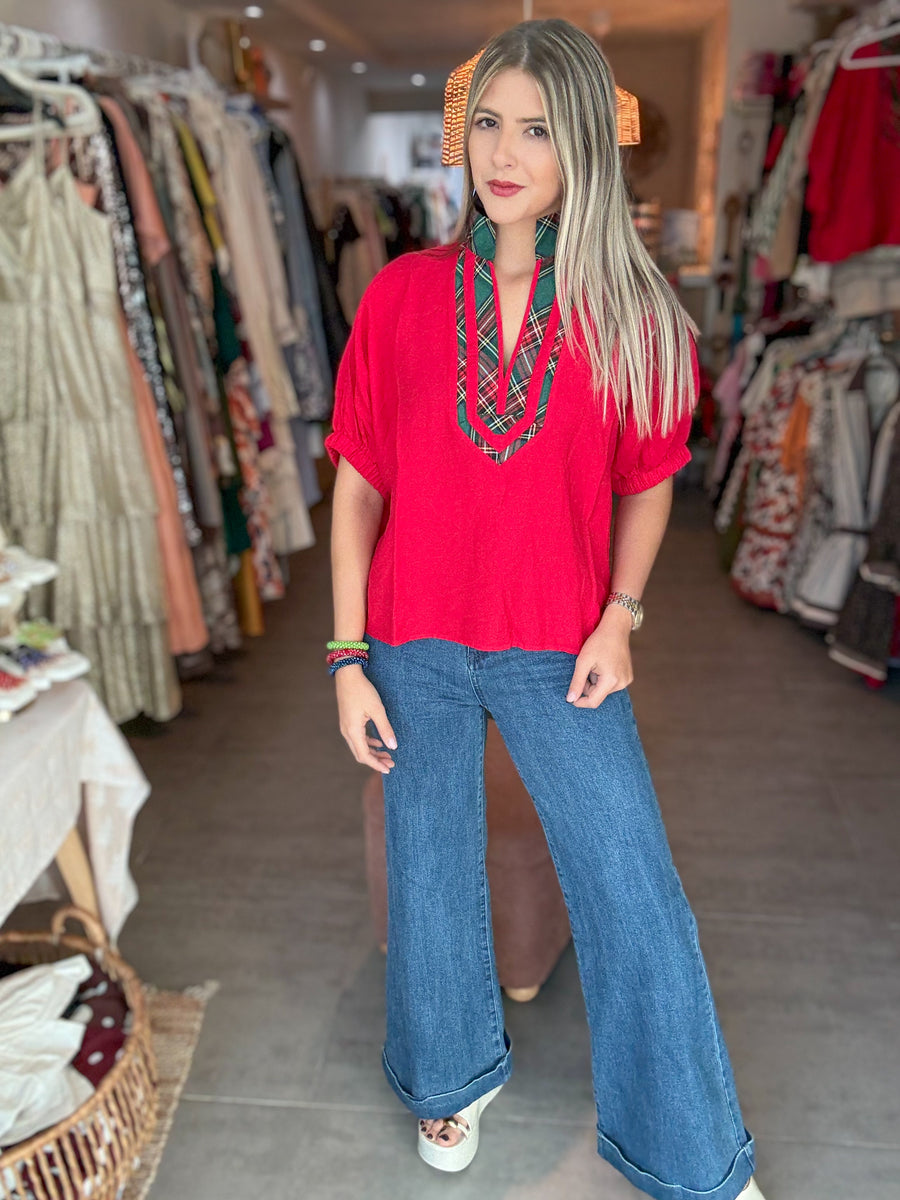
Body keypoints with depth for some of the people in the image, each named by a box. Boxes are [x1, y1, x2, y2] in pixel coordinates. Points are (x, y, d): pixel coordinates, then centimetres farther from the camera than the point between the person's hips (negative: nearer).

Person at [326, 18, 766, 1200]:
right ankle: (453, 1077, 44)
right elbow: (358, 484, -1)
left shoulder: (628, 308, -3)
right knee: (430, 873, 15)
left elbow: (647, 481, 7)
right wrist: (348, 658, -3)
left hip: (557, 646, 0)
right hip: (416, 642, 1)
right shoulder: (402, 294, -3)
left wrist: (620, 614, -8)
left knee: (637, 893, 3)